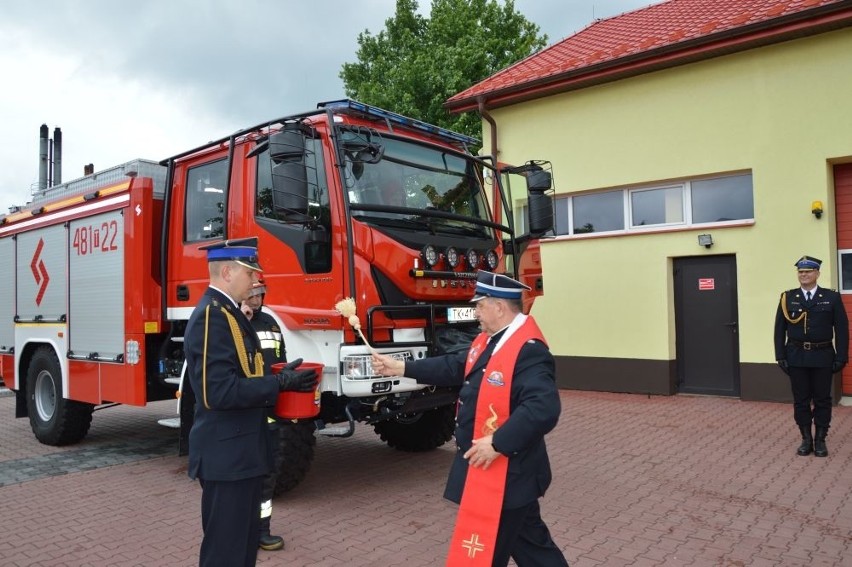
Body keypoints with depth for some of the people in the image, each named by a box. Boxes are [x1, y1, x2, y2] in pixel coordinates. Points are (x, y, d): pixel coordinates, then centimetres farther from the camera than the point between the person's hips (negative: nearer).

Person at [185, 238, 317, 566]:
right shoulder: (211, 316, -21)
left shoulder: (227, 312, 12)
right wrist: (281, 383, -21)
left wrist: (279, 378, 2)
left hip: (241, 451, 10)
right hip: (226, 455, -10)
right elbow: (219, 391, -28)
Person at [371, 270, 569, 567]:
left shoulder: (528, 350, -25)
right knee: (530, 543, 22)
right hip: (488, 468, 9)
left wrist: (498, 443, -30)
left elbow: (543, 408, -34)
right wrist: (401, 367, 13)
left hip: (506, 472, -9)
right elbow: (454, 368, 14)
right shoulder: (489, 340, 7)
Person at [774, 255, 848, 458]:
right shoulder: (787, 298, 2)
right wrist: (781, 356, -2)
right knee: (801, 400, 6)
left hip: (822, 357, -1)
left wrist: (841, 357, -5)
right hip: (796, 357, 1)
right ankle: (806, 439, 17)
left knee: (822, 399, 6)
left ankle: (820, 440, 18)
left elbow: (842, 329, 0)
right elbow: (780, 329, 2)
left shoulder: (832, 297, 0)